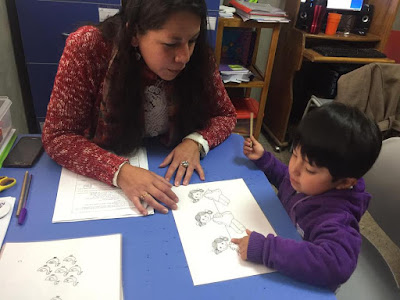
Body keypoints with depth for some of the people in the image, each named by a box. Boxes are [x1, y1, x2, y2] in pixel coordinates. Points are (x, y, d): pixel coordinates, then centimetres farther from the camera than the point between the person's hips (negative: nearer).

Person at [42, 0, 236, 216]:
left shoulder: (198, 57, -16)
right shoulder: (87, 47, -22)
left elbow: (226, 116, -2)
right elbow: (57, 137, -18)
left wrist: (196, 141, -22)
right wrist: (119, 171, -33)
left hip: (169, 171, 2)